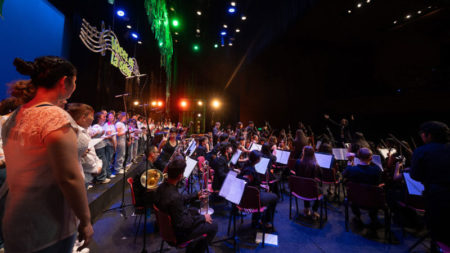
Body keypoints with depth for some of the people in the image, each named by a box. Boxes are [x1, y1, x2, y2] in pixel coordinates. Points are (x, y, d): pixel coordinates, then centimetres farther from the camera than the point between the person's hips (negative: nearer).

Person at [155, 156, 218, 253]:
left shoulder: (162, 187, -10)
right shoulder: (174, 197, -37)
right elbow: (183, 224, -28)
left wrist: (196, 195, 8)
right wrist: (202, 218, -15)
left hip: (168, 225, 8)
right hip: (177, 234, -8)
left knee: (194, 210, 27)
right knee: (213, 226, 0)